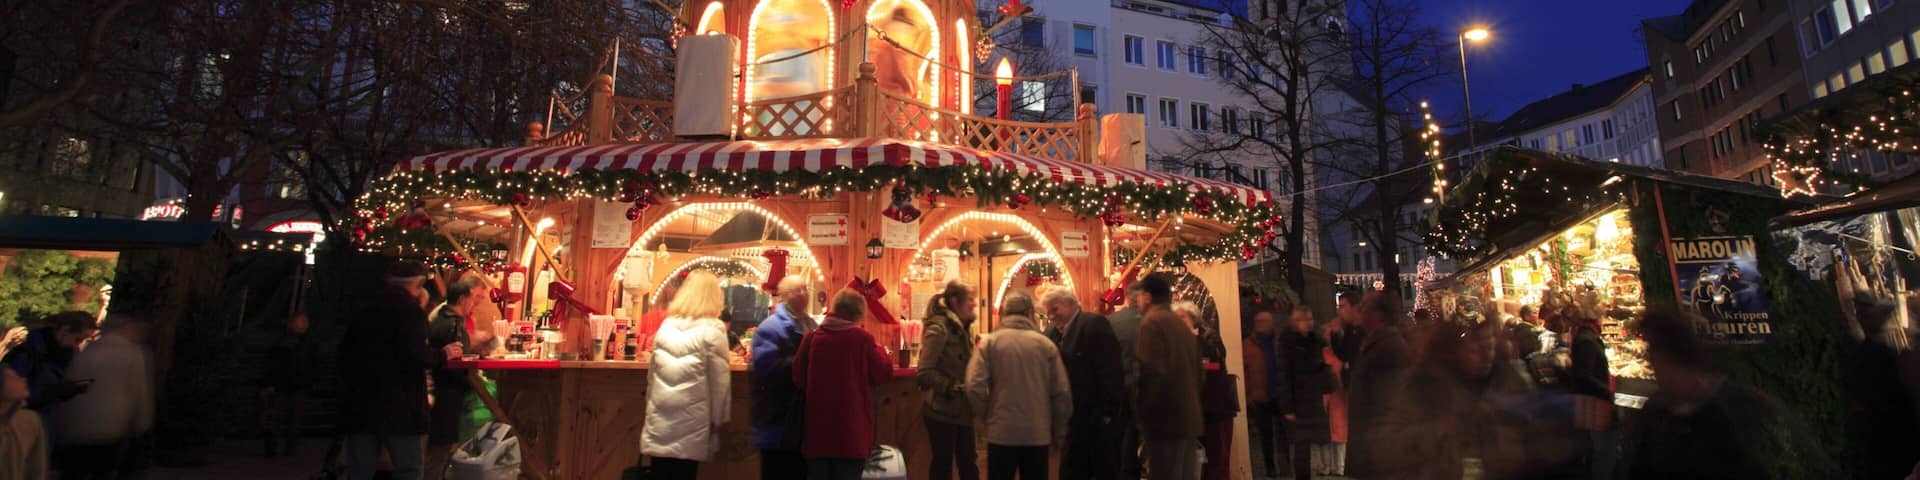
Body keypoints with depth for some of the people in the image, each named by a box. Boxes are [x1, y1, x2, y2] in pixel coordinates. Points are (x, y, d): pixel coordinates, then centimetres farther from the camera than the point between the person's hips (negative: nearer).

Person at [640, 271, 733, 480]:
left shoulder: (666, 325, 8)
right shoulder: (712, 329, -7)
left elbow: (653, 371, 12)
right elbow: (719, 380, -7)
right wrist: (718, 419, 2)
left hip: (660, 418, 4)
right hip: (690, 421, -4)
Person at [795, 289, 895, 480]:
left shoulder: (812, 337, -4)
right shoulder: (862, 338, -10)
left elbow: (798, 378, 6)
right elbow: (883, 374, -1)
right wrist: (879, 349, 15)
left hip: (817, 431, 3)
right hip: (851, 431, -2)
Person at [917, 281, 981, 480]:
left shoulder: (963, 328, 11)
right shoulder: (938, 329, -15)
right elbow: (924, 373, -22)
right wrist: (954, 388, -23)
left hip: (962, 410, 8)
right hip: (942, 411, -8)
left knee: (969, 464, 12)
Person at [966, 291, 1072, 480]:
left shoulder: (990, 342, -5)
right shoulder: (1046, 344, -2)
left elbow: (975, 387, -12)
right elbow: (1062, 392, -2)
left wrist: (987, 412, 8)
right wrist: (1058, 432, 11)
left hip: (1001, 432, -1)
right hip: (1038, 433, 1)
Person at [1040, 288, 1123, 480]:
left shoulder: (1094, 323, -13)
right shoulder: (1053, 332, 10)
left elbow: (1110, 371, -18)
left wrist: (1108, 412, -20)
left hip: (1099, 419, -7)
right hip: (1073, 420, 7)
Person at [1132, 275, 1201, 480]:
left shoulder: (1151, 321, -11)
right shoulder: (1182, 324, 14)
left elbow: (1152, 371, -20)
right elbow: (1194, 369, 18)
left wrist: (1141, 409, -9)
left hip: (1165, 415, -8)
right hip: (1187, 414, 9)